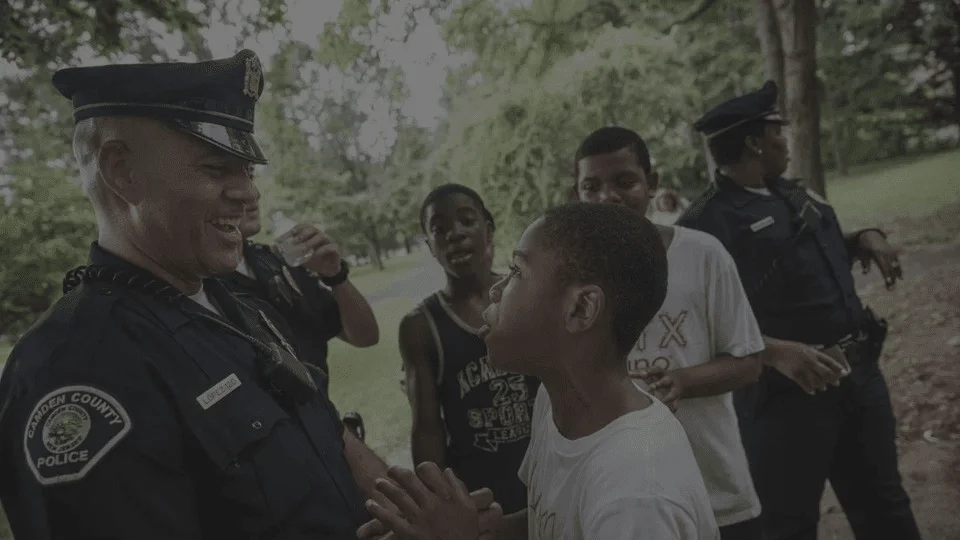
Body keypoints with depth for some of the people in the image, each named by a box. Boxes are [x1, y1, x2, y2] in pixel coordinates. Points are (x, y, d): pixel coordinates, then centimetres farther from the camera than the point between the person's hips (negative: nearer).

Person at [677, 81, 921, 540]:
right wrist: (777, 352, -32)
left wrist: (867, 238, 5)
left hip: (860, 372, 8)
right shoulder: (707, 223, -18)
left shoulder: (793, 194, 9)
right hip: (788, 392, -8)